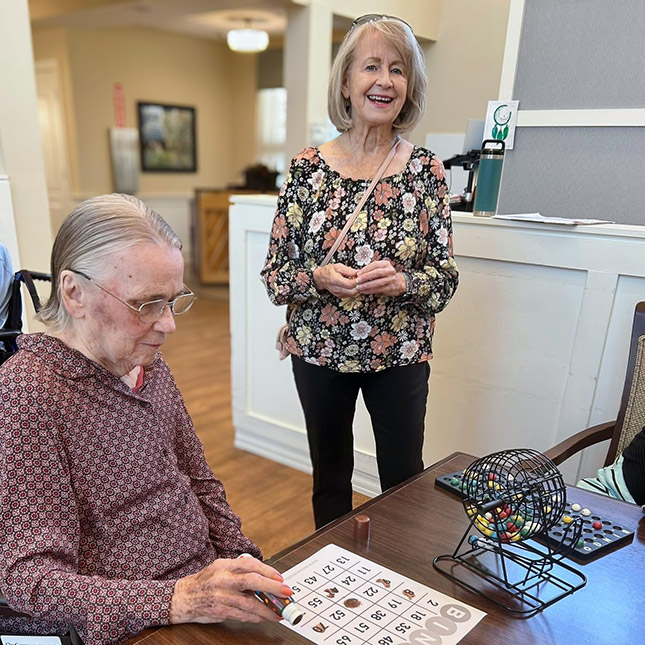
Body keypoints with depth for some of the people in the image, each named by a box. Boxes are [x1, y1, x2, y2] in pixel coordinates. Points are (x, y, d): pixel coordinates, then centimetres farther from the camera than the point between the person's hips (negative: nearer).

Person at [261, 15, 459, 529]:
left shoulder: (426, 169, -4)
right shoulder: (308, 167, -5)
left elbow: (446, 274, -2)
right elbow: (275, 270, -3)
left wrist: (401, 281, -22)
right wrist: (318, 279, -22)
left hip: (401, 352, 0)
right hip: (320, 350, 1)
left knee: (404, 480, 10)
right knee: (330, 473, 19)